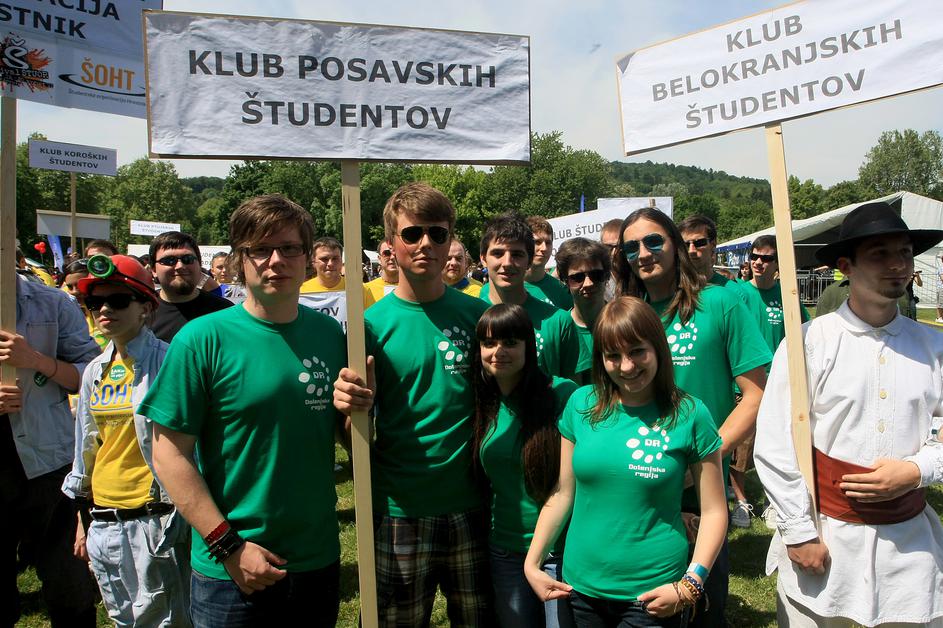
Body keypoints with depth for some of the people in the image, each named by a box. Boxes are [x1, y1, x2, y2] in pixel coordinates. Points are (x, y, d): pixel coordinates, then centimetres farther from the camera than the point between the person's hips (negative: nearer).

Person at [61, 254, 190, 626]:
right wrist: (82, 519, 19)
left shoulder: (167, 362, -13)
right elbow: (86, 446, 16)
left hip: (154, 520, -7)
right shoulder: (95, 371, 8)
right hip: (103, 523, 7)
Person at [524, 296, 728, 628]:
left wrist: (690, 584, -13)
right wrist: (531, 564, 2)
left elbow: (713, 511, -5)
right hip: (581, 586, 3)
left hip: (653, 593, -2)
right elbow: (562, 494, 3)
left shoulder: (689, 415, -9)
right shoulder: (581, 404, -2)